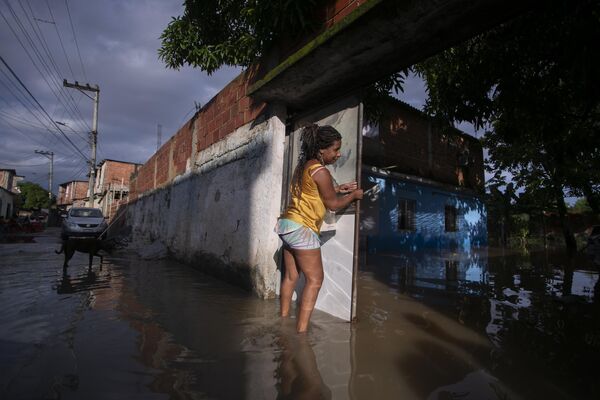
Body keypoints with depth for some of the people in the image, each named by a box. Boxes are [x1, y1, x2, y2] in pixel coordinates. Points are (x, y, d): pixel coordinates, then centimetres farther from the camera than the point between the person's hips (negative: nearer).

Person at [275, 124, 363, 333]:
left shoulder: (303, 166, 13)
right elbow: (333, 204, -7)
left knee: (291, 276, 14)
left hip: (288, 224, 9)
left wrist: (338, 189, 19)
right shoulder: (320, 171, -14)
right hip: (301, 229, -9)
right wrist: (354, 195, 8)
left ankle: (283, 320, 22)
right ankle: (301, 330, -1)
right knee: (314, 279, -2)